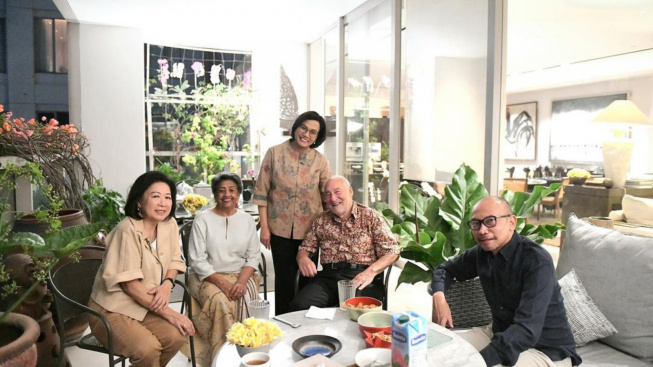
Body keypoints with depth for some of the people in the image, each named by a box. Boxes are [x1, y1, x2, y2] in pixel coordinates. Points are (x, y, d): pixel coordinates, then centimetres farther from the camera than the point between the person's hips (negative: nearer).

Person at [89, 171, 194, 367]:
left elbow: (174, 260, 9)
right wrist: (170, 313, -22)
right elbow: (130, 284, -22)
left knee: (177, 336, -19)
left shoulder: (169, 224, -2)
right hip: (112, 310, -6)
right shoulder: (127, 230, -22)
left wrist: (167, 284, -14)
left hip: (145, 307, 6)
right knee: (148, 348, -29)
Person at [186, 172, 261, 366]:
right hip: (207, 276, -2)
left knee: (246, 301, -28)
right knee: (221, 302, -30)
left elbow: (254, 256, 3)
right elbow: (197, 260, -7)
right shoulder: (202, 219, -3)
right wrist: (221, 282, -19)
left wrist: (242, 281, -15)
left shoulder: (247, 220, 6)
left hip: (241, 275, 2)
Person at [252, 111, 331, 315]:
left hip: (310, 229, 1)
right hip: (280, 229, -1)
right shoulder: (275, 153, -5)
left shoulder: (320, 160, -1)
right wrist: (264, 227, -5)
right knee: (284, 279, 9)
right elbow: (262, 192, -3)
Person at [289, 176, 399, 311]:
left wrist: (371, 271, -18)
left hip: (361, 276, -3)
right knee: (299, 305, -24)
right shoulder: (321, 221, 19)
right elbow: (305, 248, 22)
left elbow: (391, 252, 1)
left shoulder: (371, 217, 7)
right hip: (328, 276, 3)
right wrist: (302, 258, -4)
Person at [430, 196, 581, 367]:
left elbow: (527, 330, -34)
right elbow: (446, 268, 13)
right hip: (500, 334, 7)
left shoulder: (537, 261, -25)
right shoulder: (481, 252, -4)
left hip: (547, 351, -6)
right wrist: (439, 295, -9)